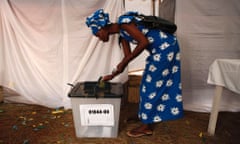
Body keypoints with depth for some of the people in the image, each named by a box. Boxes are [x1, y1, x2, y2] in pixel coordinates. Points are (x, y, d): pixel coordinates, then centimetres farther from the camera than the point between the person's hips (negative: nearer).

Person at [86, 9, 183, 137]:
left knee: (152, 85, -3)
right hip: (160, 50, 9)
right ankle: (150, 120, 25)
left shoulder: (124, 22, -17)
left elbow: (144, 42, -24)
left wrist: (124, 62, -18)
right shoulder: (121, 33, 10)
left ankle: (146, 126, 9)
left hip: (166, 47, -9)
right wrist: (112, 75, 15)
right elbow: (128, 56, 13)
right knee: (154, 84, 13)